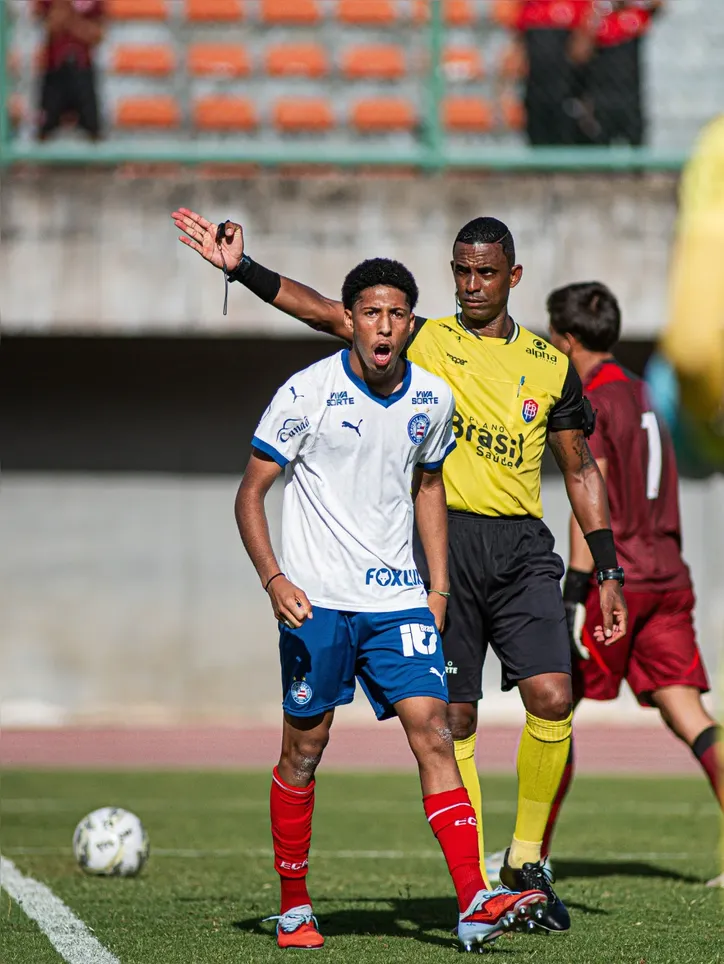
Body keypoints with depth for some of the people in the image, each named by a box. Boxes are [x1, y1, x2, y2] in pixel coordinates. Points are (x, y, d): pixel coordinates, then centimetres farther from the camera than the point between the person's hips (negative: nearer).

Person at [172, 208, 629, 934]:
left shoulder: (550, 365, 11)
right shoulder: (423, 341, 6)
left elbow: (580, 470, 16)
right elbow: (324, 312, 0)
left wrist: (607, 572, 12)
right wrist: (241, 269, -11)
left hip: (523, 548, 1)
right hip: (445, 544, -1)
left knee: (551, 699, -15)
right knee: (455, 718, -2)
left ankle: (527, 859, 3)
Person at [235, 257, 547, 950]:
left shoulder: (432, 398, 5)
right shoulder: (308, 393, -8)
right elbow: (250, 493, -3)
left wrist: (438, 587, 16)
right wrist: (273, 579, -16)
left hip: (398, 600, 3)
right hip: (315, 602, -3)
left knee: (433, 733, -10)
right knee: (304, 751, 4)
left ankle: (474, 906, -16)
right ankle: (293, 908, 19)